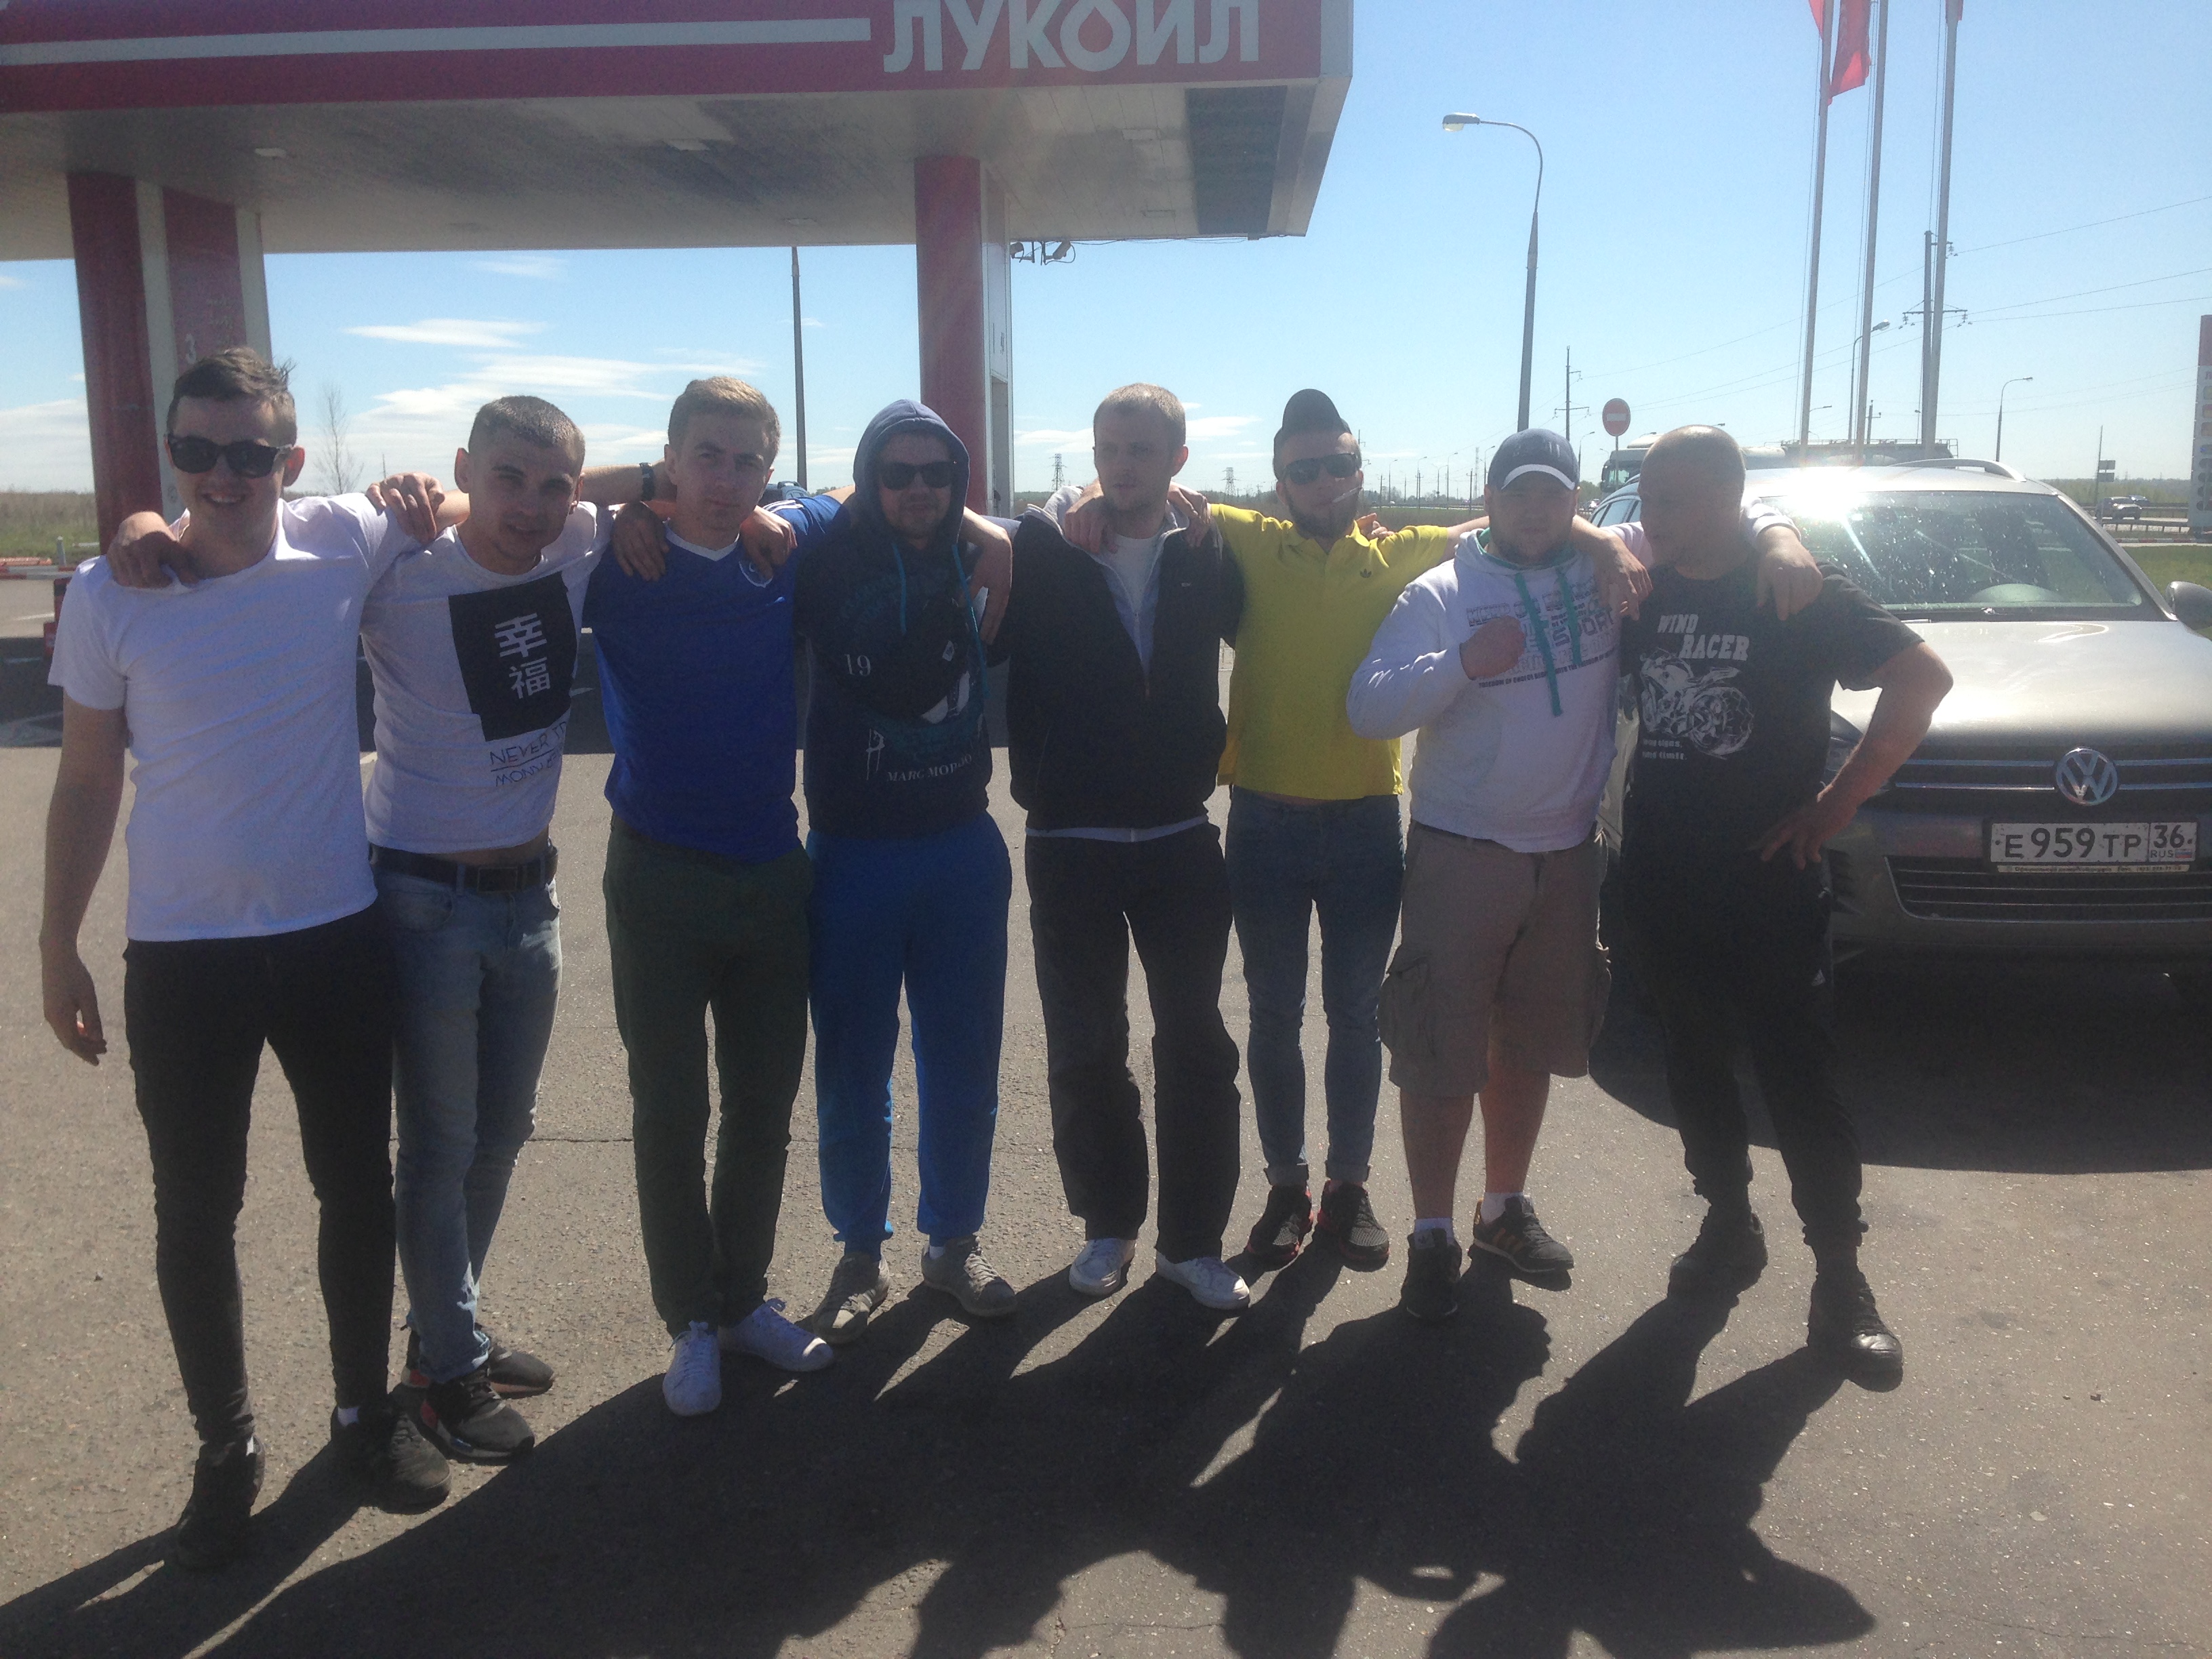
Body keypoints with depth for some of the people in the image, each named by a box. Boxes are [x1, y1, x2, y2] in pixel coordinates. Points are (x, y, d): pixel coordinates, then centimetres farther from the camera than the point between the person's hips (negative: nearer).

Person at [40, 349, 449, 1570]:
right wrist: (57, 946, 4)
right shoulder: (109, 594, -7)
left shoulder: (345, 543, -7)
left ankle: (365, 1410, 35)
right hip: (180, 956, 0)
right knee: (194, 1214, 10)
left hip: (336, 936, 1)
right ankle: (226, 1445, 30)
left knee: (357, 1190, 14)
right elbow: (87, 780, 3)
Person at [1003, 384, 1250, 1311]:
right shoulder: (1042, 550, -5)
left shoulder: (1208, 553, 0)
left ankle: (1193, 1239, 21)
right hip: (1069, 848, -1)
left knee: (1196, 1047, 7)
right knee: (1084, 1053, 9)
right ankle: (1108, 1225, 28)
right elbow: (982, 643, -8)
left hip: (1180, 842, 1)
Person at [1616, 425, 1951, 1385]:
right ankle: (1728, 1225, 31)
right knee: (1694, 1063, 14)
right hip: (1658, 881, 5)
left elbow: (1923, 677, -10)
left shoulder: (1797, 595, -7)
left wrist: (1838, 800, -12)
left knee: (1797, 1075, -3)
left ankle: (1839, 1280, 6)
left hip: (1766, 883, -5)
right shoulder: (1641, 590, 6)